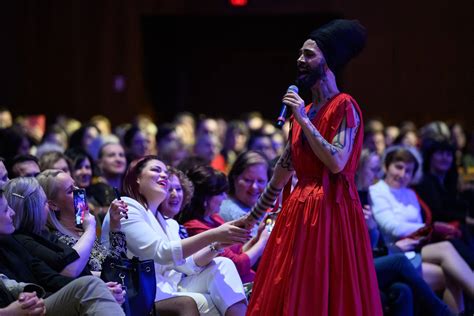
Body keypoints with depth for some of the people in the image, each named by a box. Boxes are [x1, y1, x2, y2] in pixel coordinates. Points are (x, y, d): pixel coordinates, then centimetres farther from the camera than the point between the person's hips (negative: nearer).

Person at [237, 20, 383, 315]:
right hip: (299, 212, 8)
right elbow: (284, 169, 20)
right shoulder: (303, 110, 15)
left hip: (331, 212, -8)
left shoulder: (344, 106, -6)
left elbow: (336, 163, -19)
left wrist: (304, 121, -15)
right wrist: (254, 216, 23)